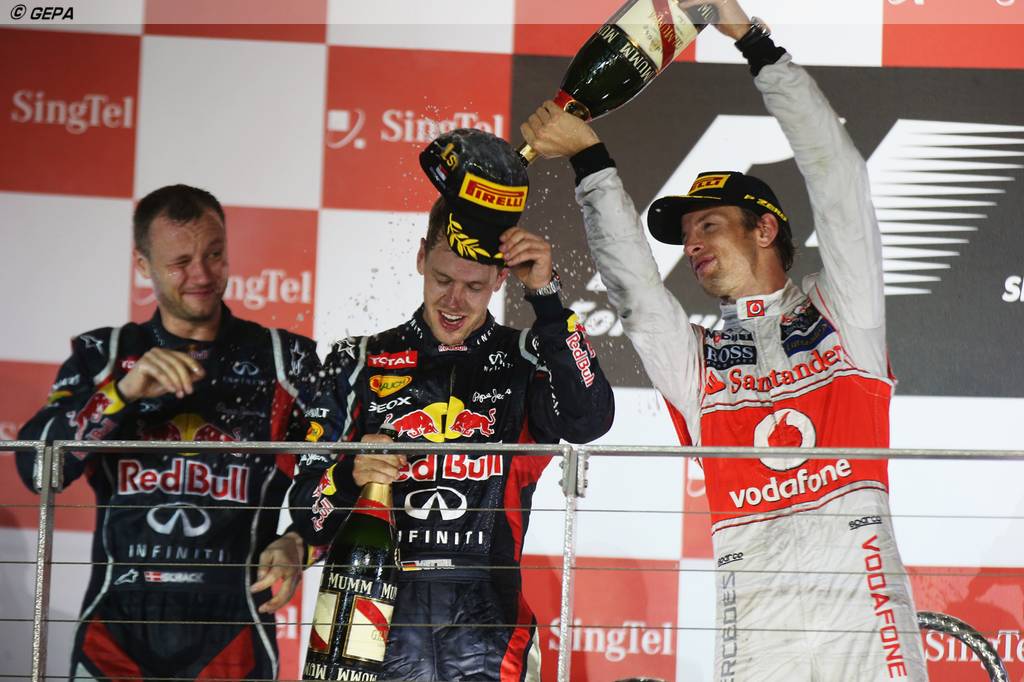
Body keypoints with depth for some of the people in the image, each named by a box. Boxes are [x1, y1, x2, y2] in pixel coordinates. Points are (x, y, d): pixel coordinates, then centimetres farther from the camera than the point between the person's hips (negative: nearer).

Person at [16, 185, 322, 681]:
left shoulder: (286, 360, 6)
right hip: (117, 625, 1)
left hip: (232, 626, 0)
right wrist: (125, 391, -16)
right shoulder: (102, 355, 8)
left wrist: (296, 544, -14)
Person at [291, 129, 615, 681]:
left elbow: (588, 421, -12)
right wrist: (350, 475, -13)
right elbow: (307, 513, 9)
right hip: (381, 627, 1)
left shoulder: (525, 360, 9)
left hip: (488, 623, 0)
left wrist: (545, 295, -13)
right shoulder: (361, 363, 11)